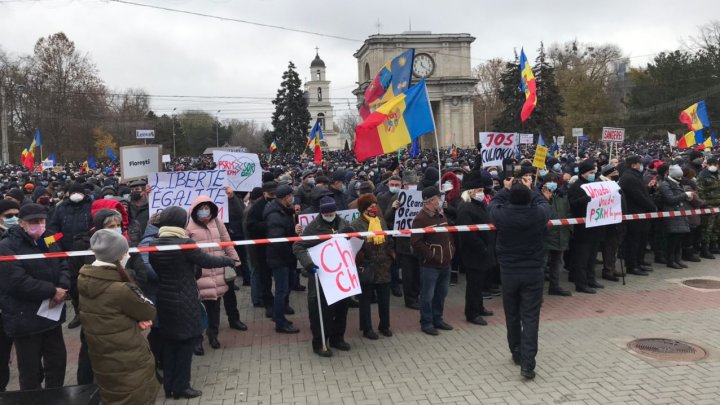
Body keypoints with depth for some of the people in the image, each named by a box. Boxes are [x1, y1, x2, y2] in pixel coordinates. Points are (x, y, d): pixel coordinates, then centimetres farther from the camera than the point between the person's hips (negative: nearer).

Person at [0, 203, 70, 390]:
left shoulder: (48, 241, 9)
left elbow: (63, 266, 8)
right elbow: (18, 282, -25)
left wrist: (62, 287, -13)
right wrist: (52, 291, -20)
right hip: (25, 319, -7)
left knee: (57, 361, 17)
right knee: (30, 370, 7)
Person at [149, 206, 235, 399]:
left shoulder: (153, 245, 0)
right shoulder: (185, 243, -18)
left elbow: (154, 270, 10)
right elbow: (207, 261, -13)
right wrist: (228, 260, 2)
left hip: (164, 299, 6)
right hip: (184, 301, -6)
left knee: (168, 341, 15)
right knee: (186, 340, 5)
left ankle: (169, 385, 22)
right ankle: (181, 386, 11)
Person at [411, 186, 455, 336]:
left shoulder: (441, 215, 13)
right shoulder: (421, 218, -14)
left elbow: (449, 233, 25)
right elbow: (416, 242, -18)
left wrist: (451, 248, 12)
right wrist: (430, 255, -17)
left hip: (445, 263, 8)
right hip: (430, 265, -8)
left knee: (441, 294, 17)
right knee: (428, 295, 1)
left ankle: (437, 319, 31)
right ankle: (426, 323, 14)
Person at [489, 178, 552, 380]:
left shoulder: (501, 215, -14)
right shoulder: (538, 214, -13)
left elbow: (493, 203, 10)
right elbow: (544, 203, 11)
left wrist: (506, 189, 21)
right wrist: (530, 189, 22)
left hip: (508, 272, 1)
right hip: (534, 272, -1)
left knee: (512, 314, 17)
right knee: (530, 317, 0)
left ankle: (516, 353, 32)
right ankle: (527, 363, -4)